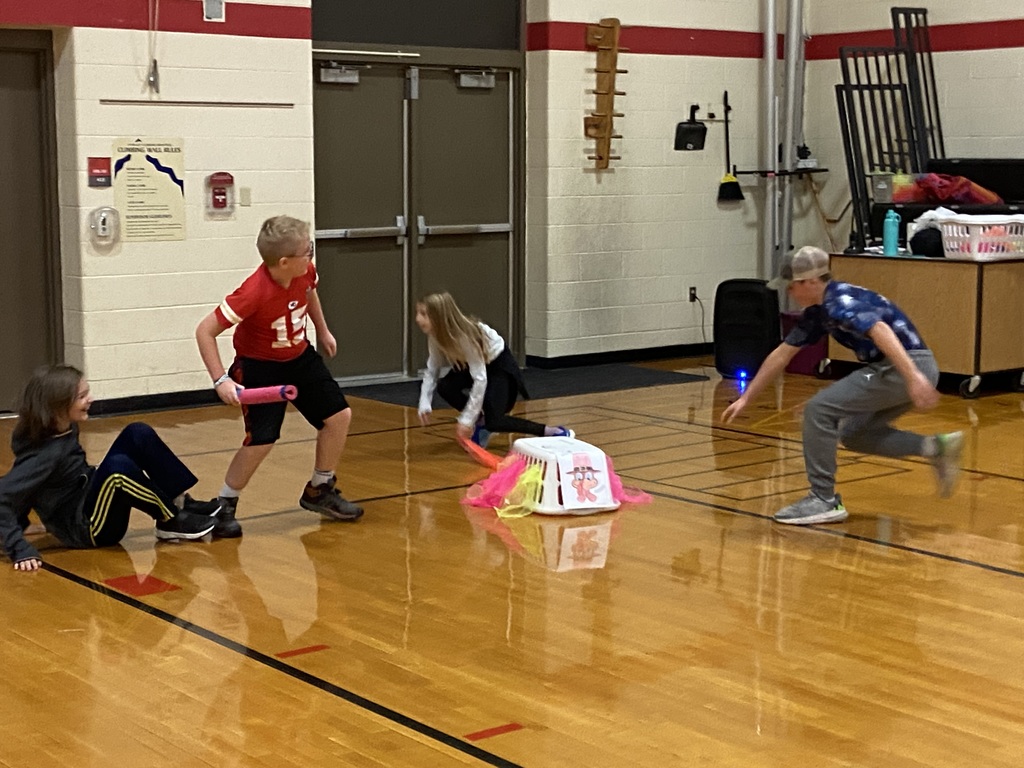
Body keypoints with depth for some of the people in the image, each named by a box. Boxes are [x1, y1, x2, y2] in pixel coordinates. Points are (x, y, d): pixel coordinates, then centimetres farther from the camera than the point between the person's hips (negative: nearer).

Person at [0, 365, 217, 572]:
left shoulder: (66, 429, 0)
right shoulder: (45, 453, -25)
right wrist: (21, 550, -36)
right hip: (86, 529, -9)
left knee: (138, 434, -3)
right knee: (118, 467, -35)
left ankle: (181, 503, -3)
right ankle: (171, 521, -16)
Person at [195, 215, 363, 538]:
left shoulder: (305, 272, -16)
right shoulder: (254, 293, -35)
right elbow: (205, 331, -30)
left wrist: (323, 331, 18)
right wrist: (221, 380, -36)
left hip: (300, 357, 7)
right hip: (259, 367, -7)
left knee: (339, 415, 3)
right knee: (261, 441, -16)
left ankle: (319, 491, 22)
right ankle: (223, 507, 5)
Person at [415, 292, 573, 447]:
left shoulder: (466, 336, -36)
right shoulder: (435, 335, -16)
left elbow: (480, 379, -36)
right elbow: (432, 370, -7)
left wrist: (467, 419, -35)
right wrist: (424, 404, -20)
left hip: (500, 365, -7)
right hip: (472, 364, 7)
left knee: (493, 422, -19)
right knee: (445, 387, -21)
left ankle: (554, 432, -8)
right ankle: (481, 422, 2)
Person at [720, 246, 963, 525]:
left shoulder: (839, 301, -14)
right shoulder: (817, 312, 16)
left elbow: (881, 331, -31)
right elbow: (781, 356, 24)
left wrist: (913, 377, -41)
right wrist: (745, 399, 26)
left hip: (911, 364, -10)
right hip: (890, 369, 10)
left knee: (819, 409, -11)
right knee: (854, 434, 18)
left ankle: (824, 501, -3)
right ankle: (935, 447, 9)